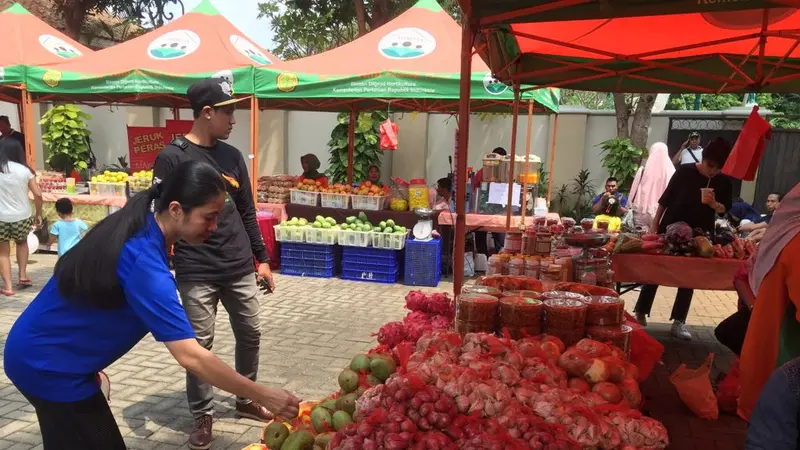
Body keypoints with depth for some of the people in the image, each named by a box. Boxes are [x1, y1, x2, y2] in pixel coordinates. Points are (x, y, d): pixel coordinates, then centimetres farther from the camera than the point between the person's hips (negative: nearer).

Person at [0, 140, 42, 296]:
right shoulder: (24, 170, -3)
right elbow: (38, 195, -5)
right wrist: (38, 214, 6)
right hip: (22, 217, 1)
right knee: (22, 242, 28)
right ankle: (22, 276, 21)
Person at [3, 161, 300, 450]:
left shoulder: (138, 227, -4)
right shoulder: (143, 261, -32)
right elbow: (190, 357, -36)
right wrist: (263, 396, -30)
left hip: (40, 352, 9)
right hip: (48, 364, -9)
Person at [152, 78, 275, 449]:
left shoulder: (232, 156, 9)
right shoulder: (173, 157, -7)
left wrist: (262, 258, 12)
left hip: (240, 268, 5)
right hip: (196, 273, -5)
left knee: (250, 335, 13)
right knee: (199, 344, 4)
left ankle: (246, 401, 34)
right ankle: (202, 416, 24)